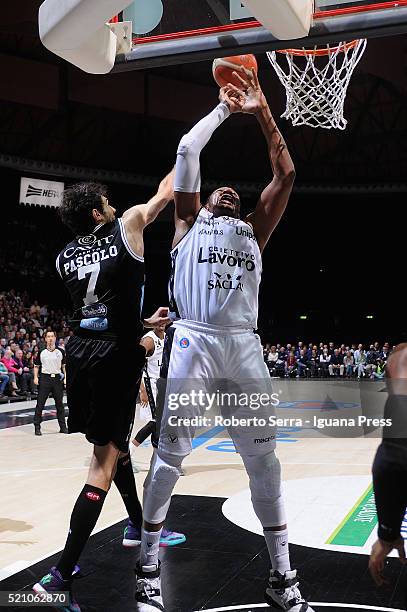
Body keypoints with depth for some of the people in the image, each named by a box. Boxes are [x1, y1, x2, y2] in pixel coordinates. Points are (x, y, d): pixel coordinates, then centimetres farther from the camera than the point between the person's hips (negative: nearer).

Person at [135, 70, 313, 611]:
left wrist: (261, 113, 22)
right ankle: (149, 567, 13)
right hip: (193, 340, -3)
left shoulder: (254, 230, 25)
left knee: (263, 456, 5)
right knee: (170, 454, -1)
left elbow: (286, 174, 21)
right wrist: (224, 109, 25)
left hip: (244, 345, 3)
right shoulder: (190, 220, 19)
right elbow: (187, 149, 14)